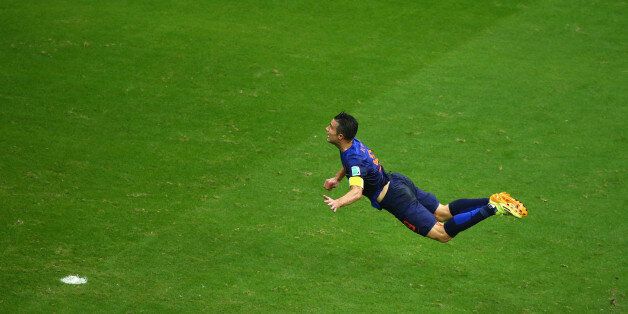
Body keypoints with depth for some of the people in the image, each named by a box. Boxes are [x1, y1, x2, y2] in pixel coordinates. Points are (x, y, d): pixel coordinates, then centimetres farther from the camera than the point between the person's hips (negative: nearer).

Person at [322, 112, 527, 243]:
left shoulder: (354, 161, -26)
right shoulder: (354, 143, 4)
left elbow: (357, 191, -41)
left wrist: (338, 203, -56)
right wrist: (337, 178, 26)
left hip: (394, 198, -9)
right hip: (398, 182, 9)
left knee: (442, 234, -6)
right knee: (443, 212, 19)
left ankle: (493, 209, -14)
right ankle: (493, 201, 9)